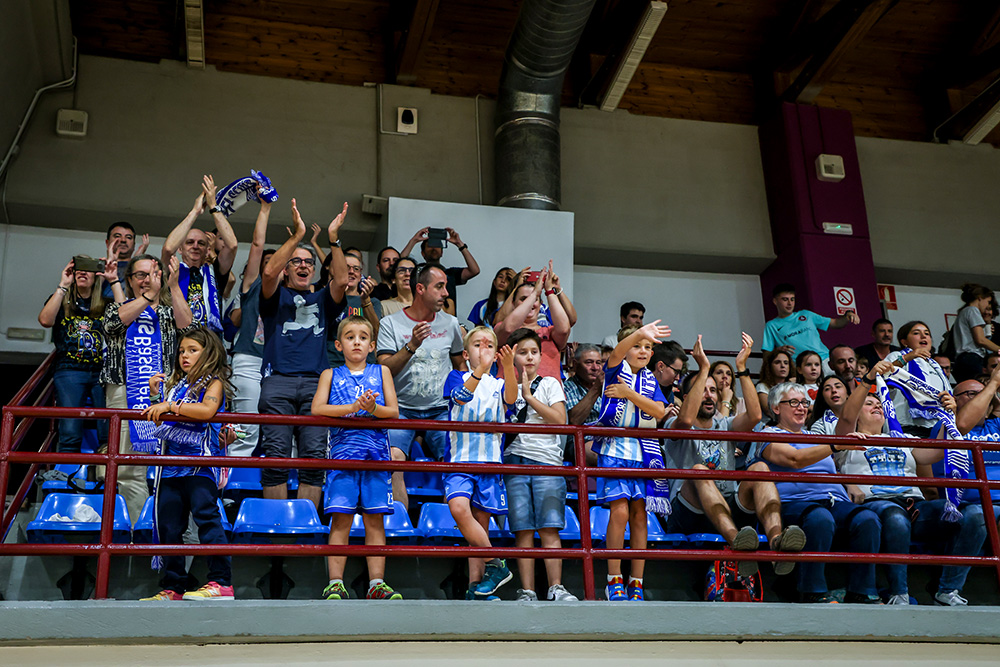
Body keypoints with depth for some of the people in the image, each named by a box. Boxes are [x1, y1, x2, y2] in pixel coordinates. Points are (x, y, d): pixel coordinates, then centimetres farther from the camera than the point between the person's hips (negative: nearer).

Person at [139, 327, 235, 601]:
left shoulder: (213, 383, 2)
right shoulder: (174, 384, 23)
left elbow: (207, 410, -18)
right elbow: (163, 419, 25)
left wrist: (169, 406, -20)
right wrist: (155, 395, 12)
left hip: (199, 463, -8)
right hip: (170, 465, 8)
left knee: (206, 515, -18)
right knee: (168, 526, 8)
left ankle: (221, 582, -19)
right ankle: (173, 587, 16)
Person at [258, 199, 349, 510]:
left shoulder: (321, 300, 24)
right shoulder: (277, 296, 18)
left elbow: (341, 281, 4)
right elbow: (269, 272, -4)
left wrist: (333, 239, -3)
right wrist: (298, 234, -8)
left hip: (316, 384, 2)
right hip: (278, 381, -2)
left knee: (314, 455, -8)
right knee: (276, 456, -9)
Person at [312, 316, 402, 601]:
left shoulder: (381, 372, 16)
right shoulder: (331, 374, 13)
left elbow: (393, 411, 7)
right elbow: (317, 409, -2)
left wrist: (373, 409, -14)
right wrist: (353, 407, -14)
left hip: (375, 455, 1)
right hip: (342, 452, -1)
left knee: (374, 519, 0)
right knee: (341, 518, -6)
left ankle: (376, 583, 2)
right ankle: (335, 583, -4)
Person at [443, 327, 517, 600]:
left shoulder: (499, 384, 14)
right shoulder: (457, 377, 9)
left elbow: (510, 398, -11)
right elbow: (461, 396, -15)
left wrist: (508, 367, -30)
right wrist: (480, 369, -32)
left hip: (490, 461, 2)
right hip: (460, 457, -2)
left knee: (481, 522, 0)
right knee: (459, 508, -24)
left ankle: (475, 586, 4)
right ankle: (495, 565, -11)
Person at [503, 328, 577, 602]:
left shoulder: (550, 383, 14)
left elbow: (560, 420, 0)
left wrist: (529, 396, -2)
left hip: (547, 460, -1)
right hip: (514, 460, 1)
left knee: (549, 528, -9)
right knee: (523, 530, -4)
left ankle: (556, 588, -8)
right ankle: (527, 592, -4)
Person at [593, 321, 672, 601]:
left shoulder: (650, 380, 17)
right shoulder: (616, 369, 5)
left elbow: (659, 412, 3)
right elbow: (617, 353, -19)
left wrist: (630, 394, -9)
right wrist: (638, 334, -38)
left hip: (644, 451, 4)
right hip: (614, 448, -4)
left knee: (639, 513, 1)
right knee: (619, 510, -14)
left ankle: (636, 581, 6)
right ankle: (614, 580, -6)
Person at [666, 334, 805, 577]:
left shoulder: (725, 427, 24)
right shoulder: (674, 427, 11)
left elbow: (754, 415, 1)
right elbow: (686, 420, -16)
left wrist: (742, 367, -3)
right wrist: (704, 369, -14)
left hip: (731, 510, 3)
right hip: (688, 515, -3)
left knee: (759, 467, -22)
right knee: (699, 470, -33)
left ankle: (776, 537, -49)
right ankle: (736, 540, -56)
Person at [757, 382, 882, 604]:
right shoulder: (770, 435, 10)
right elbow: (795, 459, -11)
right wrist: (836, 445, -23)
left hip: (835, 502, 6)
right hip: (795, 502, -6)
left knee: (868, 519, -26)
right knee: (820, 519, -40)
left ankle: (860, 592, -23)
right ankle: (813, 593, -30)